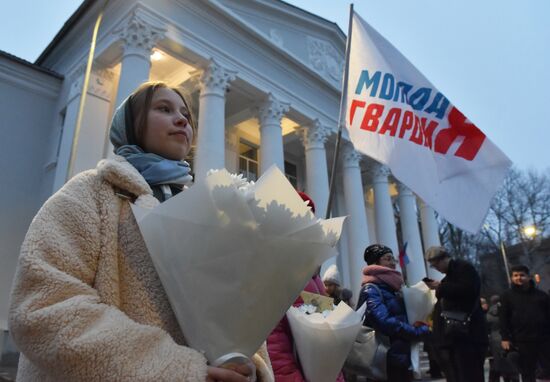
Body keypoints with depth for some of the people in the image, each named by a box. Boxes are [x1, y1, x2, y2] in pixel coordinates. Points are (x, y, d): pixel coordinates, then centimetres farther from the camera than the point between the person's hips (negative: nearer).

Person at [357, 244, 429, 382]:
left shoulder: (391, 288, 14)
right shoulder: (371, 289, -15)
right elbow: (385, 323, -26)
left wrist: (420, 327, 2)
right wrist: (420, 331, -16)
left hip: (403, 358, 9)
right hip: (386, 362, -9)